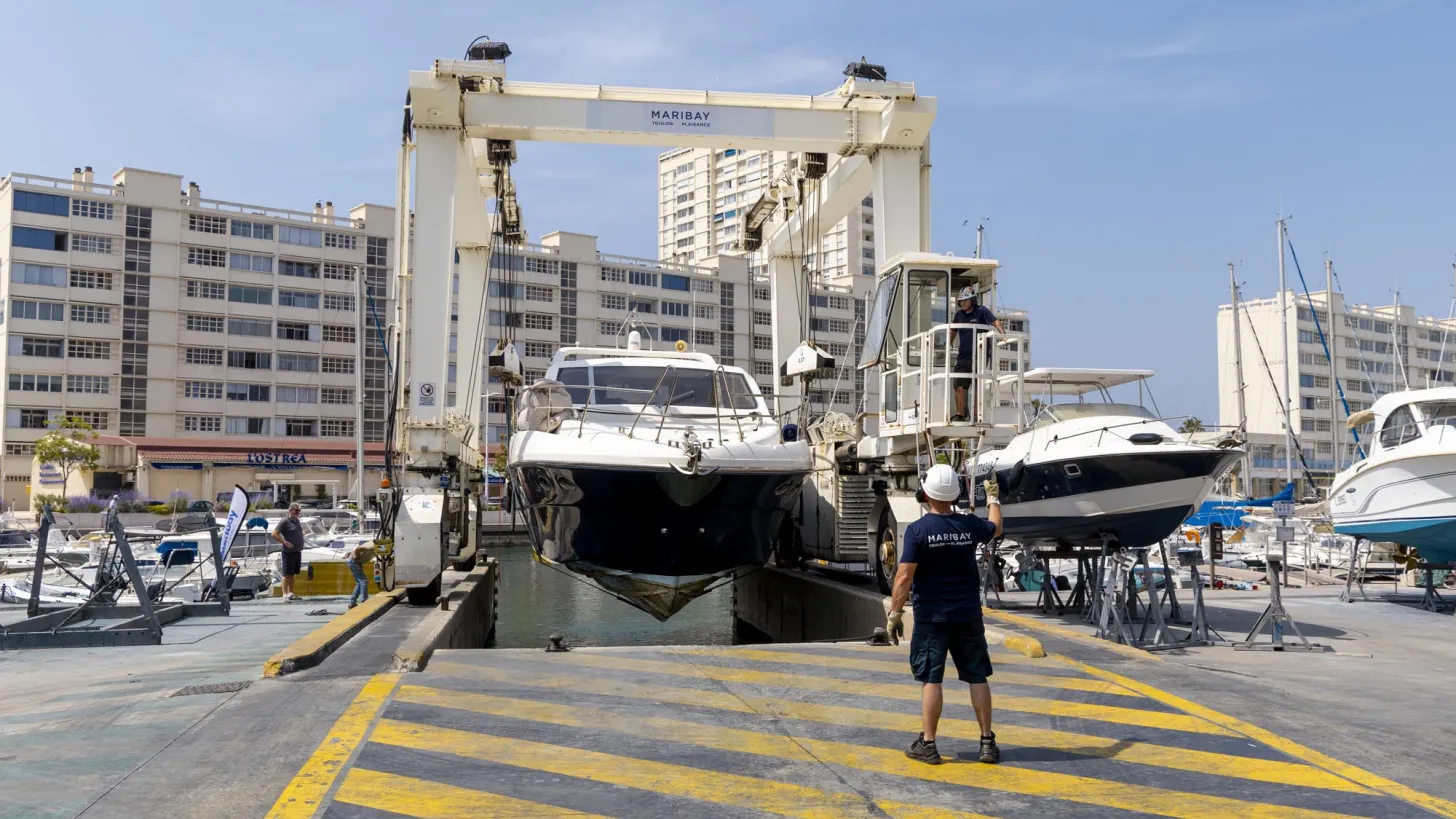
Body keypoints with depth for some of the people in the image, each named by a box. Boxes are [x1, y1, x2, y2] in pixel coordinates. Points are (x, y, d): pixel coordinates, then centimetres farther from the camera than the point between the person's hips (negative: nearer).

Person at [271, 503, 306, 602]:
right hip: (289, 552, -8)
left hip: (298, 551, 8)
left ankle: (291, 593, 21)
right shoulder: (284, 522, -10)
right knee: (287, 574, -6)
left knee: (293, 574, 14)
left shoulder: (297, 521, 14)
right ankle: (285, 595, -5)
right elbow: (274, 534, -15)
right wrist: (285, 542, -20)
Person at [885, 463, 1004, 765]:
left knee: (931, 679, 3)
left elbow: (904, 576, -16)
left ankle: (927, 745, 9)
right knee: (977, 677, 10)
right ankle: (988, 742, 17)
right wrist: (992, 498, 39)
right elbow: (995, 528, 22)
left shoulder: (917, 530, -13)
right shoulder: (970, 525, -2)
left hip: (931, 616, -3)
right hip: (968, 615, 3)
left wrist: (894, 614, -7)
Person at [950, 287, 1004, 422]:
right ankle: (960, 414, 4)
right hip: (963, 355, 4)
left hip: (979, 355, -4)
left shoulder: (981, 311, -4)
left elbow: (995, 321, -17)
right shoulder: (959, 314, 10)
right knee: (959, 385, -2)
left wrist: (1003, 335, -32)